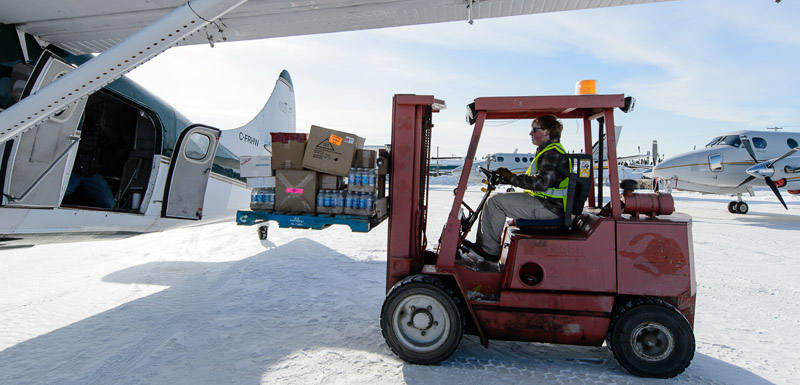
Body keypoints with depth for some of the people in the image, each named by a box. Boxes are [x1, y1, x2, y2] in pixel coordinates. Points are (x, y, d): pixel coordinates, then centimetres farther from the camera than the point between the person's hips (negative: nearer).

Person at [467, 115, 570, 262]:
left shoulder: (553, 152, -16)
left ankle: (489, 250, -8)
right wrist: (507, 176, 10)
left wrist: (512, 178, -21)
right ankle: (481, 244, 13)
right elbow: (531, 178, 20)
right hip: (543, 201, 11)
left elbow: (541, 182, -28)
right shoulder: (548, 151, 19)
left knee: (496, 203, -17)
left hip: (548, 207, -11)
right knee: (495, 200, 12)